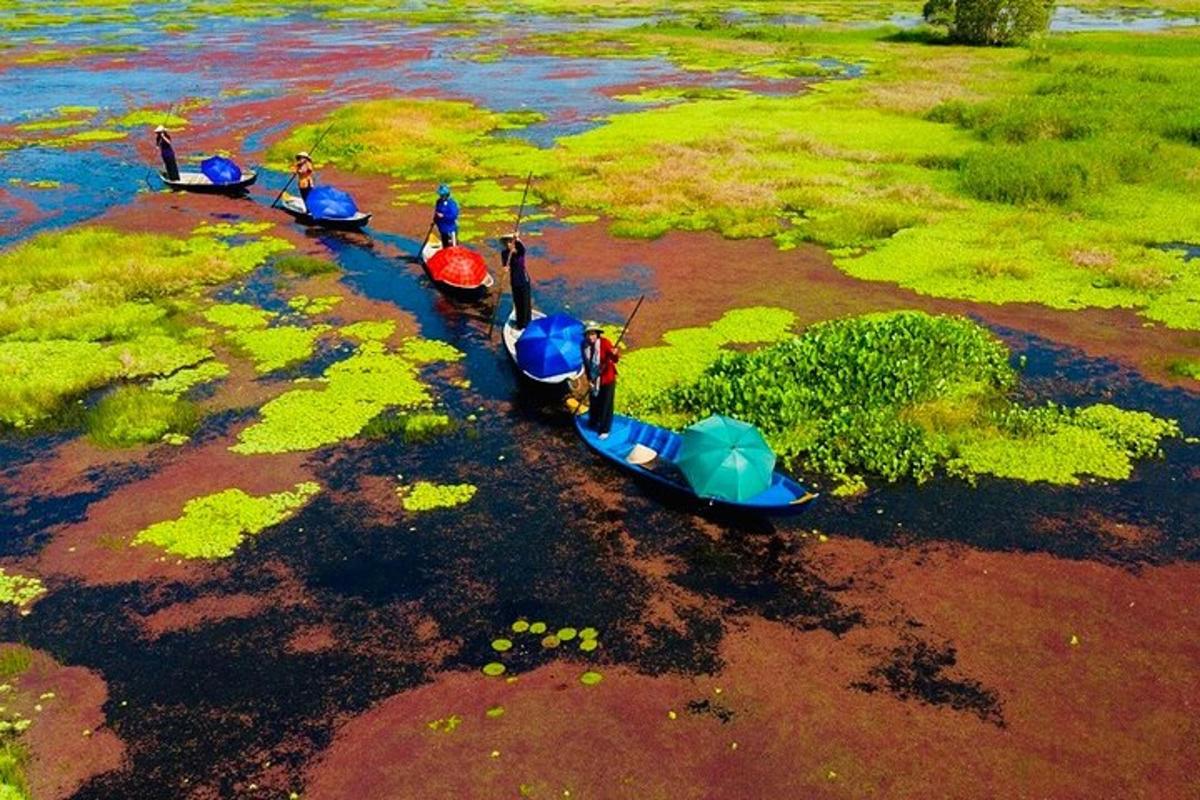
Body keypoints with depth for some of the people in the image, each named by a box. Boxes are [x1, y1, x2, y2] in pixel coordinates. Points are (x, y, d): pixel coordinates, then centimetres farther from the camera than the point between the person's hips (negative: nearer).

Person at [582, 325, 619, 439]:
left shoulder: (604, 343, -23)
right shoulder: (584, 346, -10)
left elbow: (615, 359, -32)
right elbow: (586, 364, 1)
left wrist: (615, 354, -55)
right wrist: (589, 379, -4)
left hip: (607, 379, -4)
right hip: (594, 380, 4)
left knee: (606, 405, 3)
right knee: (594, 403, 21)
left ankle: (604, 430, 16)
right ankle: (593, 422, 46)